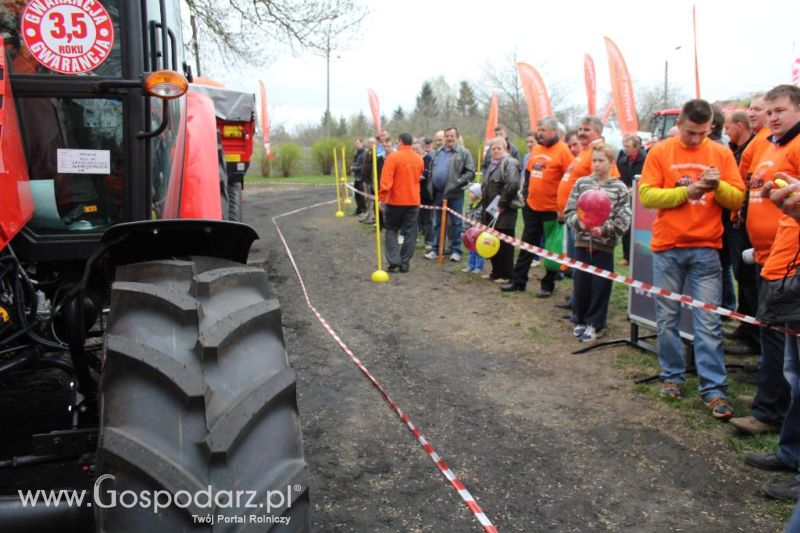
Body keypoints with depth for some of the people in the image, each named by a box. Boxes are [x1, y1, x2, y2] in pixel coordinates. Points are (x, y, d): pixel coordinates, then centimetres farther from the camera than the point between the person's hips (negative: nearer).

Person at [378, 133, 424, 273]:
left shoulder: (393, 157, -11)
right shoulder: (419, 159, 6)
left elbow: (386, 180, -18)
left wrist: (381, 198, -16)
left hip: (395, 201, -4)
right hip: (414, 201, 4)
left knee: (391, 230, 10)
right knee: (409, 233, 8)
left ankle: (394, 261, -1)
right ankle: (405, 263, 9)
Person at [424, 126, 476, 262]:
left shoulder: (463, 153, -5)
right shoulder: (438, 152, 13)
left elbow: (471, 172, -10)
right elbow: (432, 170, 20)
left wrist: (458, 182, -19)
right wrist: (431, 187, 11)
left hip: (455, 193, -5)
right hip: (438, 192, 6)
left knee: (456, 223, 2)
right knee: (438, 223, 12)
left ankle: (456, 250, 10)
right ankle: (436, 249, 21)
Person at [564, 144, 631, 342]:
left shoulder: (620, 188, -2)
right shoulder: (581, 183, 3)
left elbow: (623, 219, -5)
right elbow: (569, 211, 3)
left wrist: (604, 229, -19)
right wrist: (578, 222, -16)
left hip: (605, 245, -2)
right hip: (582, 242, 2)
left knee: (600, 286, 4)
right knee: (581, 283, 9)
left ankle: (595, 324, 18)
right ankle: (580, 320, 27)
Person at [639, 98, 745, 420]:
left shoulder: (721, 154, 7)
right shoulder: (660, 152, 3)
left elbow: (737, 200, 5)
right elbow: (646, 195, -6)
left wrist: (718, 186, -15)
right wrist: (685, 192, -17)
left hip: (706, 250, 0)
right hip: (667, 248, 0)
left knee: (708, 322, -2)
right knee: (667, 318, 8)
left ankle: (714, 390, 3)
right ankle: (672, 377, 23)